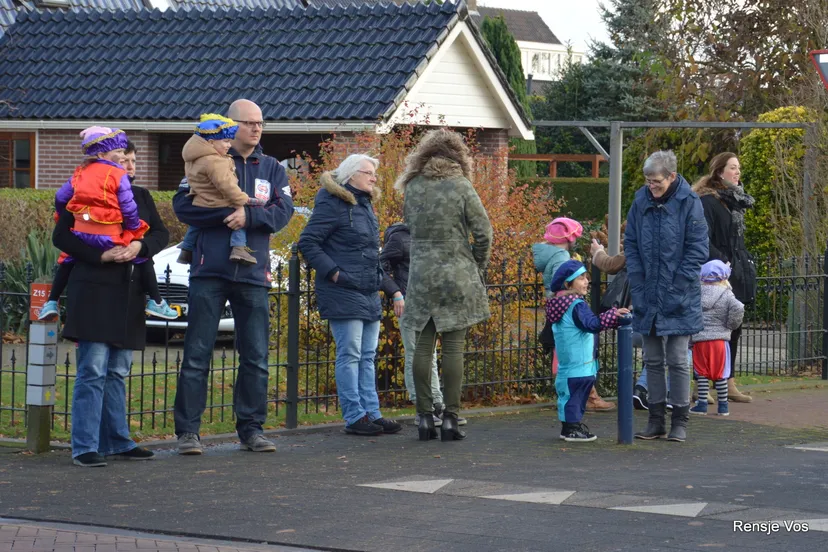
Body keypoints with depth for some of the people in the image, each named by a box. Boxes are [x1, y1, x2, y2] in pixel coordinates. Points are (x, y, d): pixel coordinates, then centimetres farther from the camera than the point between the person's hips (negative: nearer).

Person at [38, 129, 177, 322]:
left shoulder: (80, 172, 12)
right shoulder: (118, 175, -4)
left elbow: (61, 197, 15)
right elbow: (129, 208, -8)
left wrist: (61, 217, 34)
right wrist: (135, 230, 7)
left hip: (81, 234, 5)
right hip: (108, 238, -5)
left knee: (67, 261, 29)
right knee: (143, 257, 9)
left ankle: (51, 303, 25)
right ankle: (156, 302, 7)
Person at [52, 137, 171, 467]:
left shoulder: (140, 196, 15)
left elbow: (161, 234, 10)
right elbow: (61, 236, -5)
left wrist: (140, 246, -11)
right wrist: (101, 255, -17)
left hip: (128, 294, 6)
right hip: (94, 290, -6)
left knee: (117, 372, 10)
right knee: (93, 371, -10)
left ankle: (116, 443, 16)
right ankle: (85, 448, -9)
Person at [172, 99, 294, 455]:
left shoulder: (272, 169, 13)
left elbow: (283, 211, 0)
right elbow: (183, 206, -6)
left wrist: (249, 215, -17)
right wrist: (228, 213, -14)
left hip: (253, 275, 3)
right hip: (209, 272, -3)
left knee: (256, 358, 6)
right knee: (197, 354, -4)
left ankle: (251, 428, 15)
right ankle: (188, 430, -1)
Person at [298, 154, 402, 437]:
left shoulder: (365, 204, 17)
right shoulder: (332, 204, -11)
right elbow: (308, 242, -14)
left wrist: (377, 273, 17)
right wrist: (332, 272, -18)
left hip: (369, 294, 9)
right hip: (343, 294, -9)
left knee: (368, 356, 10)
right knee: (350, 355, -7)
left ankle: (371, 413, 14)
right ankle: (354, 417, -5)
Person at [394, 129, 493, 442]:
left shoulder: (412, 188, 4)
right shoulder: (460, 187, -6)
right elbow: (483, 232, -7)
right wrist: (477, 267, 7)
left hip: (421, 278, 3)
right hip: (457, 278, -3)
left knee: (423, 346, 6)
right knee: (453, 347, 0)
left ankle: (425, 418, 6)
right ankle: (451, 419, -1)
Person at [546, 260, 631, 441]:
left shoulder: (559, 304, 14)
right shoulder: (577, 305, -18)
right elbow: (592, 324, -30)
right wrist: (613, 315, -33)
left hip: (567, 363, 10)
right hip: (579, 363, -10)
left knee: (569, 394, 14)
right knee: (575, 394, -5)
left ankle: (569, 426, 20)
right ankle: (573, 428, -2)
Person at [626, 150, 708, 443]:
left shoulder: (689, 203, -10)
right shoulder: (641, 201, 1)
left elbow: (697, 250, -8)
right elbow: (630, 244, 7)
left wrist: (677, 290, -12)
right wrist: (638, 286, -2)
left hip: (679, 301, -4)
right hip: (647, 297, 4)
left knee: (677, 361, 0)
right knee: (653, 360, 10)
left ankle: (680, 421, 9)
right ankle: (656, 420, 17)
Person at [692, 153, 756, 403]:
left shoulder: (735, 201, 16)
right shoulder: (708, 201, -11)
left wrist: (747, 262, 13)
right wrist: (721, 263, -22)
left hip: (735, 276, 9)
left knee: (733, 328, 10)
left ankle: (729, 384, 16)